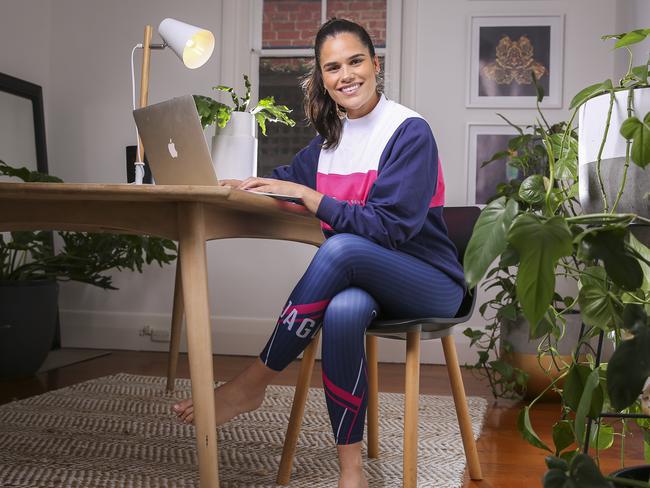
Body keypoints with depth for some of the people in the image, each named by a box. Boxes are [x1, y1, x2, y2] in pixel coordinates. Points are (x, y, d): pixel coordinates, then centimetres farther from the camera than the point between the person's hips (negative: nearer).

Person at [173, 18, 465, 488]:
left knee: (342, 247, -35)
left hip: (432, 284, -4)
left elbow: (392, 226, -20)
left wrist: (308, 197, -24)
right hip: (362, 279, 4)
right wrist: (246, 185, 3)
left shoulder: (410, 131, -11)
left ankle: (253, 383, -24)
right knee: (344, 310, -35)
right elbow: (293, 176, 25)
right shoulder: (331, 136, 9)